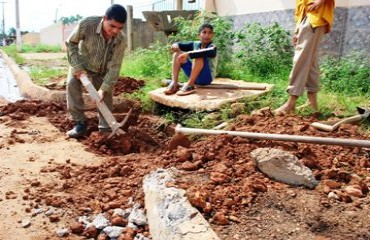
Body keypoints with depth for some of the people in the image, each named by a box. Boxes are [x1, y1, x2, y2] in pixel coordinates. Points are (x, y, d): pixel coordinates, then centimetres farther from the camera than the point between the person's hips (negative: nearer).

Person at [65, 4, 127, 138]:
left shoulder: (121, 40, -28)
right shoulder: (87, 24, -33)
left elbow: (114, 67, -25)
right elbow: (71, 43, -17)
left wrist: (104, 88, -33)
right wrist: (77, 67, -24)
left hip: (101, 70, 1)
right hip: (81, 63, -1)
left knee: (106, 97, -3)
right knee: (72, 83, -24)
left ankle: (105, 129, 11)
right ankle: (80, 123, -14)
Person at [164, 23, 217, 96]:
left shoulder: (212, 47, -15)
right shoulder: (195, 44, 4)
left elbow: (206, 52, -39)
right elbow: (181, 45, 8)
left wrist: (188, 54, -44)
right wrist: (176, 45, -17)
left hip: (207, 77, -6)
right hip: (195, 75, 7)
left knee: (200, 57, -33)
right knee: (177, 53, -2)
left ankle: (189, 85, -30)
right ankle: (174, 83, -15)